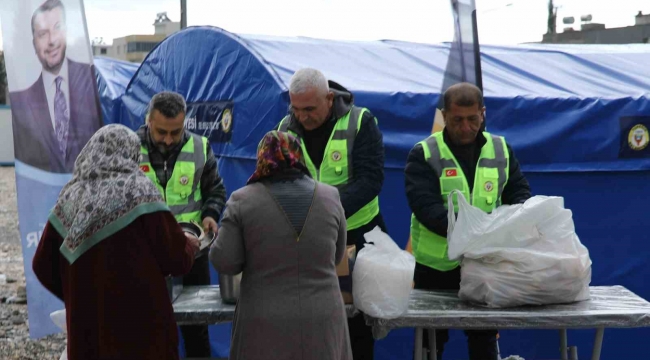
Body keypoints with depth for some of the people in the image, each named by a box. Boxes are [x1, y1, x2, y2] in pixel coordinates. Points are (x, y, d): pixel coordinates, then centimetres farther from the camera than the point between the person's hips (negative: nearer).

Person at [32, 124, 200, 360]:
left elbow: (43, 266, 10)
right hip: (140, 322, -4)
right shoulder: (139, 191, -9)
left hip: (87, 325, 5)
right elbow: (177, 259, -8)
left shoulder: (70, 196, 4)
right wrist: (190, 246, 14)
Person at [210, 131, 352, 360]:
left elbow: (224, 262, -8)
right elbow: (336, 257, 11)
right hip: (322, 319, 2)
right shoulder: (330, 197, 2)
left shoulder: (242, 200, -7)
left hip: (265, 324, -2)